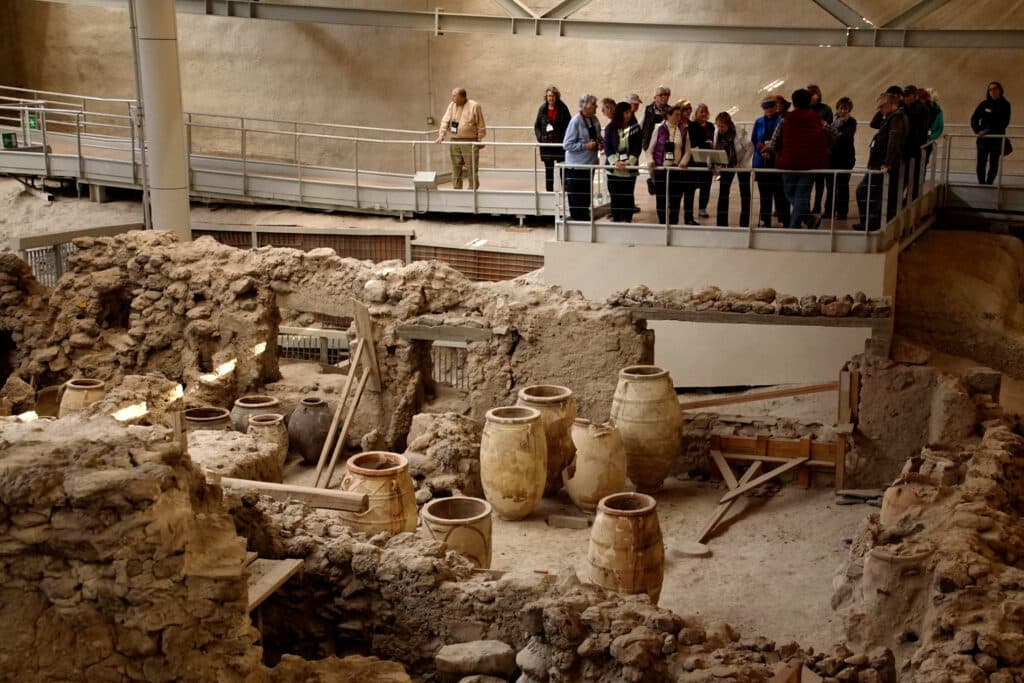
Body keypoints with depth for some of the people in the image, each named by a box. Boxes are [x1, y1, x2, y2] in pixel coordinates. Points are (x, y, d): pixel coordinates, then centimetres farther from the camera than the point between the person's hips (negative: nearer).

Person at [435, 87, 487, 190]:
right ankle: (456, 190, 16)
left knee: (472, 169, -2)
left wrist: (480, 140, -5)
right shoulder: (452, 105, 9)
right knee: (456, 169, 8)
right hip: (454, 142, 5)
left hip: (470, 142, -4)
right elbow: (445, 120, 2)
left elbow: (481, 125, -3)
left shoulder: (474, 106, -4)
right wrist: (441, 135, -11)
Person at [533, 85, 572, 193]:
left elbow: (569, 125, -3)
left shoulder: (562, 109, -3)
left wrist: (563, 138, -15)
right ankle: (549, 191, 15)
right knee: (548, 170, 8)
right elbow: (537, 126, 9)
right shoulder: (542, 109, 4)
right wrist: (540, 137, -6)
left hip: (560, 143, -3)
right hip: (546, 144, 3)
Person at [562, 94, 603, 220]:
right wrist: (585, 146, -21)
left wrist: (599, 144, -2)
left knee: (586, 197, 16)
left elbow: (598, 137, 20)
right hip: (576, 166, -7)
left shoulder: (594, 119, 4)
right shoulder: (575, 122, -16)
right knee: (576, 199, 0)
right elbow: (567, 144, -15)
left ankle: (585, 220, 27)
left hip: (590, 164, 7)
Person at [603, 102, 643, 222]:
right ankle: (616, 221, 12)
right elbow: (607, 148, -3)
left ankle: (627, 221, 9)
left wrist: (629, 162, -17)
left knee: (628, 198, 1)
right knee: (615, 198, 3)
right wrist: (616, 162, -17)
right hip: (613, 170, 0)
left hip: (630, 170, 0)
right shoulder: (610, 128, 2)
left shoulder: (635, 128, 2)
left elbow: (637, 148, -2)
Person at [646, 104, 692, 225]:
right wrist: (650, 161, -13)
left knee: (675, 200, 1)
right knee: (661, 200, 3)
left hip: (677, 170, 1)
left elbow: (687, 151, 8)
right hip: (661, 169, -1)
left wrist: (683, 162, -10)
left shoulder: (684, 131, 8)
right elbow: (650, 149, 4)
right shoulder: (659, 129, 3)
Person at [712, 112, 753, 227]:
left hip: (742, 166, -4)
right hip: (726, 166, 4)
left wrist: (742, 164, -17)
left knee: (745, 195, 2)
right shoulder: (717, 132, -12)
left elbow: (750, 149, -15)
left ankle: (744, 225, 9)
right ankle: (722, 224, 2)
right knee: (723, 194, -2)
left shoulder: (740, 133, -25)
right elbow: (716, 149, 0)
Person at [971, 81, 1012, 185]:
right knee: (981, 163, -5)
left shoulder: (1005, 105, 2)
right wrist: (977, 131, -10)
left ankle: (989, 184, 3)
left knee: (994, 163, 0)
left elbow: (1005, 122, -4)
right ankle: (981, 184, 1)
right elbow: (974, 119, 6)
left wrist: (989, 131, -14)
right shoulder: (984, 104, 6)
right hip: (983, 138, 1)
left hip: (997, 138, -1)